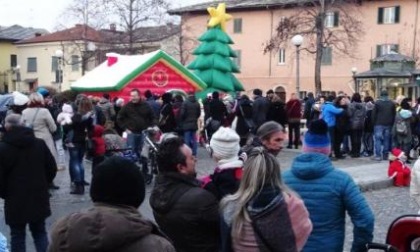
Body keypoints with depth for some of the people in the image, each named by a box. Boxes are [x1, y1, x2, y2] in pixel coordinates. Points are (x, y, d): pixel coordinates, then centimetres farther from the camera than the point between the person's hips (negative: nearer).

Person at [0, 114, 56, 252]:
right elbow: (52, 168, 5)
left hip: (15, 201, -3)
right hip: (39, 198, 3)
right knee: (39, 232, 16)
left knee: (17, 236, 8)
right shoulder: (40, 143, 1)